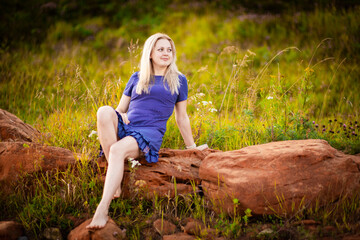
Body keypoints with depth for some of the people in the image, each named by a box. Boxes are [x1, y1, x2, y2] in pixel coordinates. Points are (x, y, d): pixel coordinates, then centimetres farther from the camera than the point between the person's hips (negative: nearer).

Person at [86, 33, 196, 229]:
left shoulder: (179, 80, 16)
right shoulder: (137, 78, 21)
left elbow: (181, 118, 20)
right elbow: (121, 109, 23)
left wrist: (192, 147, 20)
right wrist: (119, 116, -2)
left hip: (150, 132, -3)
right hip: (124, 128, 3)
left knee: (118, 150, -35)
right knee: (104, 111, -32)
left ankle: (102, 210, -42)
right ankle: (115, 181, -30)